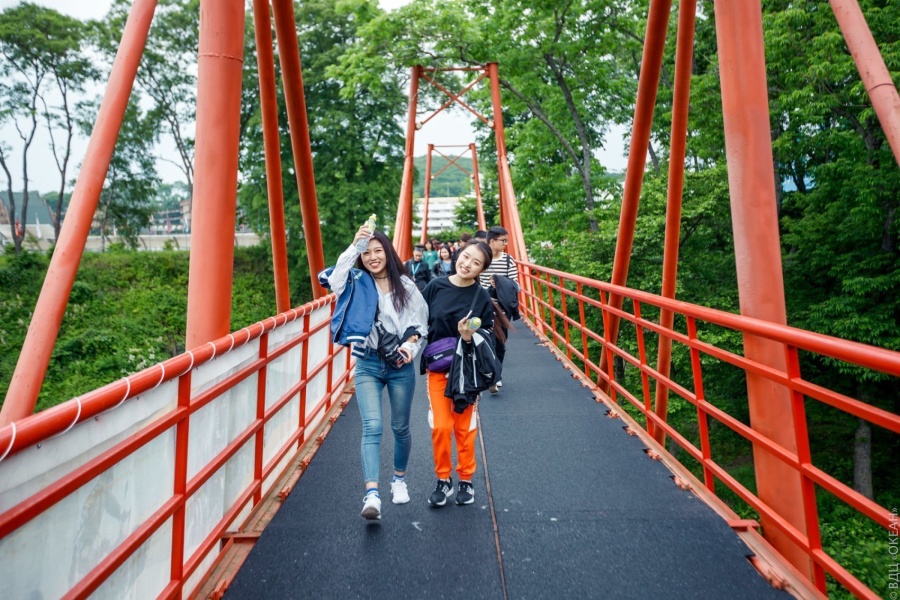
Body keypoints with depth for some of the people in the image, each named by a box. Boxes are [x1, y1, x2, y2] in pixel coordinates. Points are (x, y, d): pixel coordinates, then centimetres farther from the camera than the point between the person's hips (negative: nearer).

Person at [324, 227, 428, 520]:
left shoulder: (405, 286, 0)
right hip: (367, 364, -1)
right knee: (372, 426, -13)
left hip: (400, 365, 1)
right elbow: (335, 280, -22)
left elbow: (421, 323, 2)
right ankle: (372, 495, -15)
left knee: (400, 428, 13)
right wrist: (353, 247, -23)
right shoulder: (358, 283, 0)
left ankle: (399, 479, 37)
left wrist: (411, 346, -15)